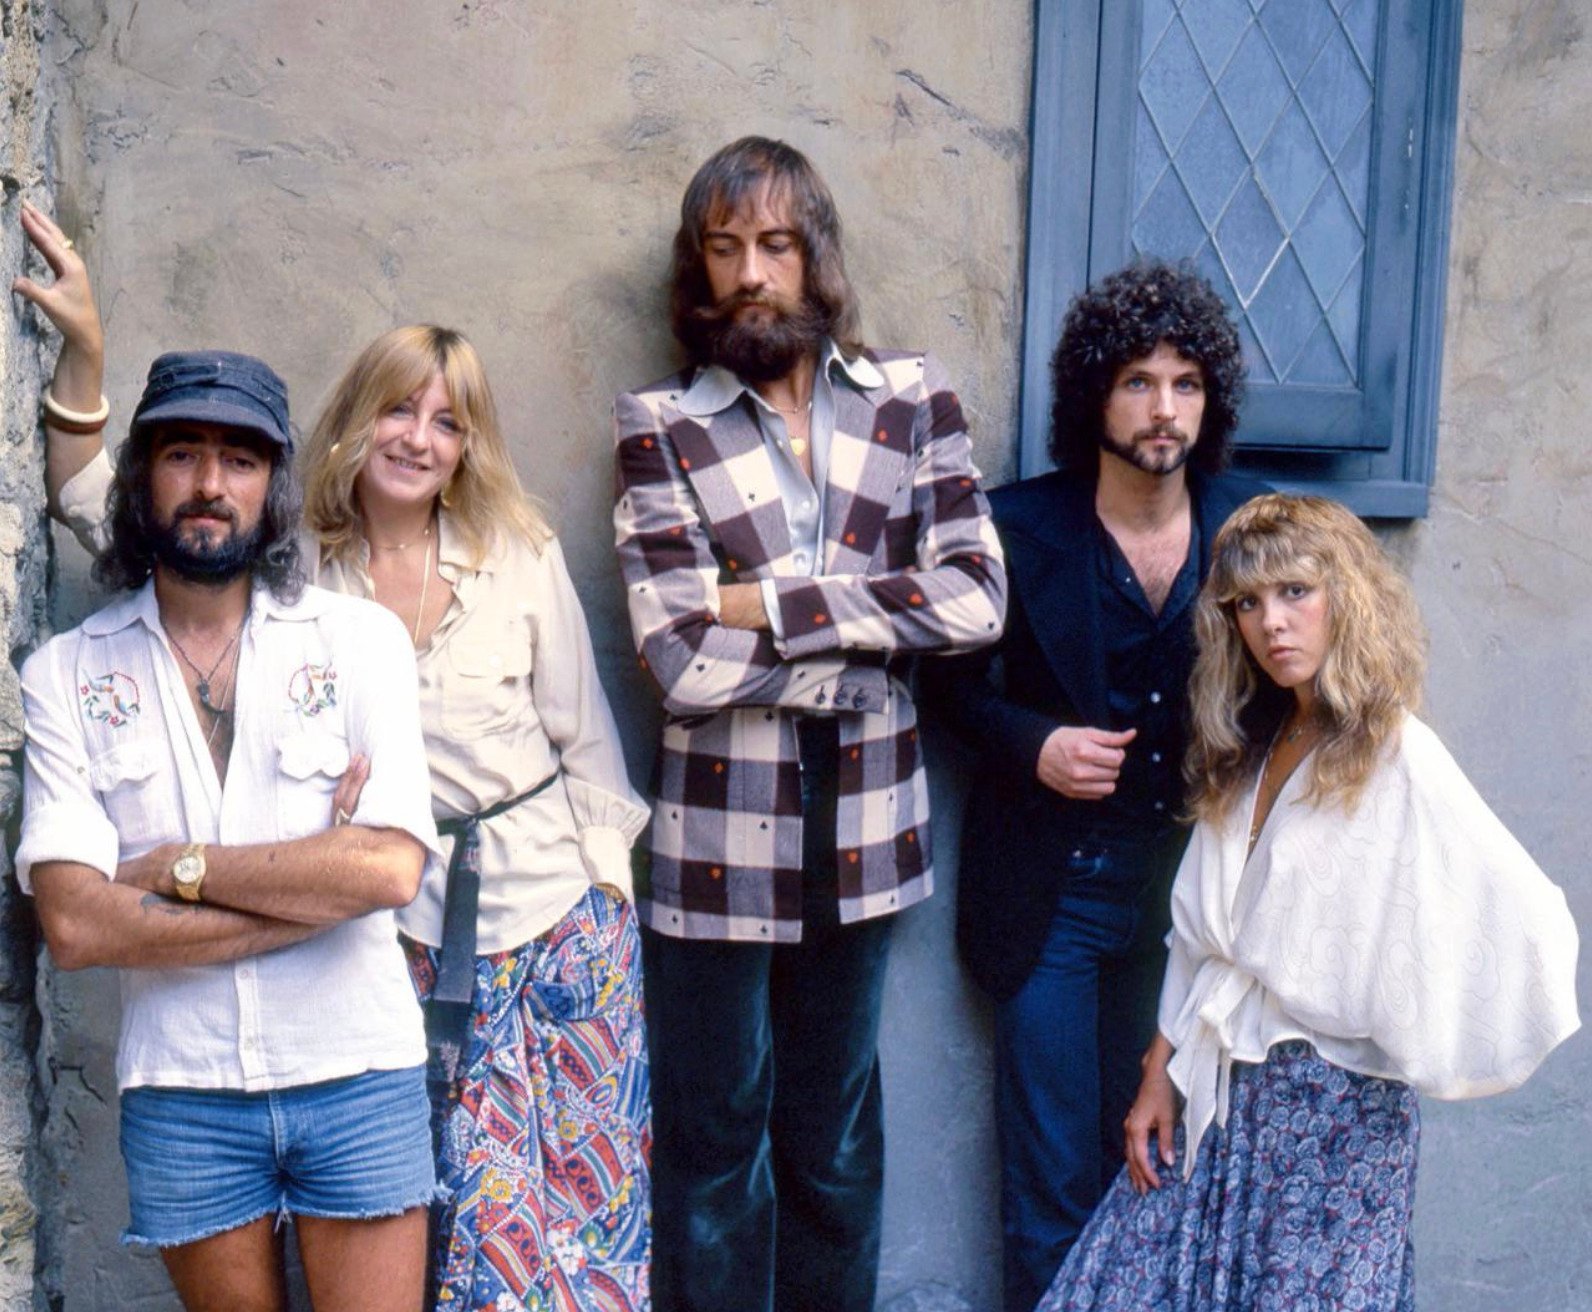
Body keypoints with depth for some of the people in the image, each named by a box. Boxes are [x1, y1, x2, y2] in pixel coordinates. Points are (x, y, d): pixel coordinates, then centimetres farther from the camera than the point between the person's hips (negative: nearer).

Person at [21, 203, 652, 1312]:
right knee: (436, 1203, 5)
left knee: (571, 1189, 8)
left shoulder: (525, 559, -3)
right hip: (399, 926, 1)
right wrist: (82, 342, -9)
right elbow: (95, 498, 1)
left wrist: (611, 904, 3)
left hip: (554, 921, 0)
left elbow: (583, 738, 3)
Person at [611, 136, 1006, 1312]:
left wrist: (771, 605, -15)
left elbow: (978, 598, -10)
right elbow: (683, 661, -15)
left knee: (836, 1130, 18)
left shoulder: (910, 397, 1)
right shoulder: (662, 426, -6)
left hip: (863, 824, 2)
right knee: (715, 1135, 12)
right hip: (716, 833, -2)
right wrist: (874, 640, -10)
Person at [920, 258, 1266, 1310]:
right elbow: (951, 680, 4)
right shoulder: (1020, 528, -6)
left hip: (1184, 890, 2)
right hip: (1055, 894, -2)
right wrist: (1032, 745, -13)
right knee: (1053, 1182, 6)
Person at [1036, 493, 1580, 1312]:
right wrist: (1159, 1078, 9)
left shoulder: (1397, 760, -14)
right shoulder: (1245, 757, 9)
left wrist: (1425, 1047, -12)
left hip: (1337, 1099, -6)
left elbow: (1528, 921, -23)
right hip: (1220, 1093, 6)